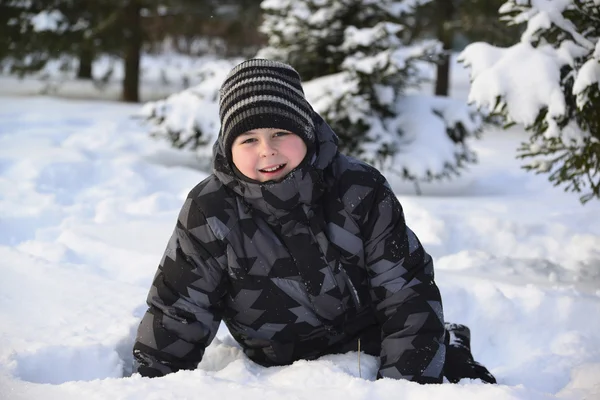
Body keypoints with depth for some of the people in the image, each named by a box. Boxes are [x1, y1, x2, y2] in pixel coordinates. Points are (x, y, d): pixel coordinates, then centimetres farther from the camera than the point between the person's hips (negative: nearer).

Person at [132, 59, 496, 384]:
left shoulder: (360, 190, -14)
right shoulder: (211, 212, -14)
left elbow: (407, 290, -11)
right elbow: (179, 312, -6)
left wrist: (405, 379, -18)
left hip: (377, 351, -2)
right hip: (285, 369, 2)